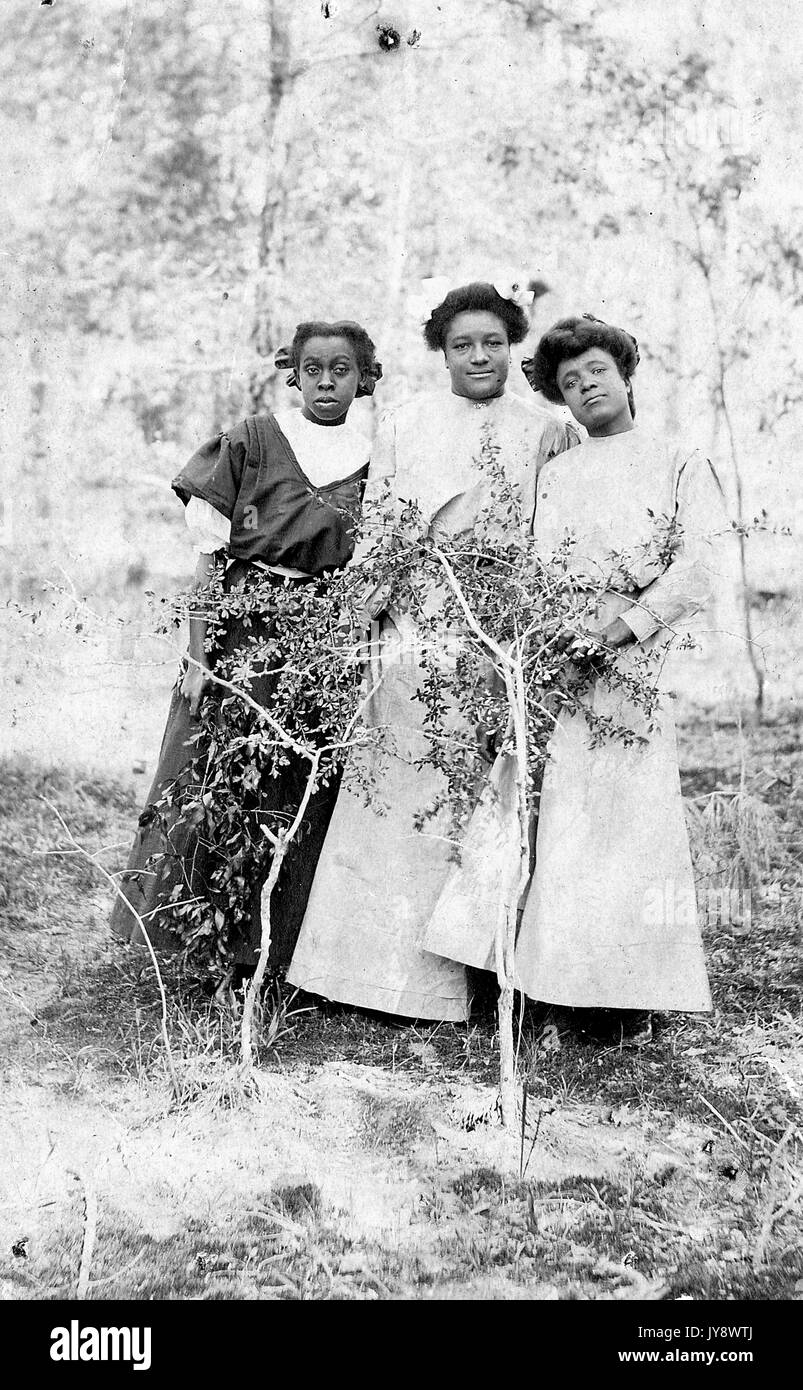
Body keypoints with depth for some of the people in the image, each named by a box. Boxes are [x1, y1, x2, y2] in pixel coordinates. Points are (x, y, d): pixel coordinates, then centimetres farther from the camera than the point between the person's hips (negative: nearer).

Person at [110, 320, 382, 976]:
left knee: (309, 799, 4)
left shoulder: (374, 463, 6)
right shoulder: (249, 443, 0)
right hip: (245, 636, -2)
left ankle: (287, 952, 16)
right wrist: (198, 657, -10)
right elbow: (210, 559, -3)